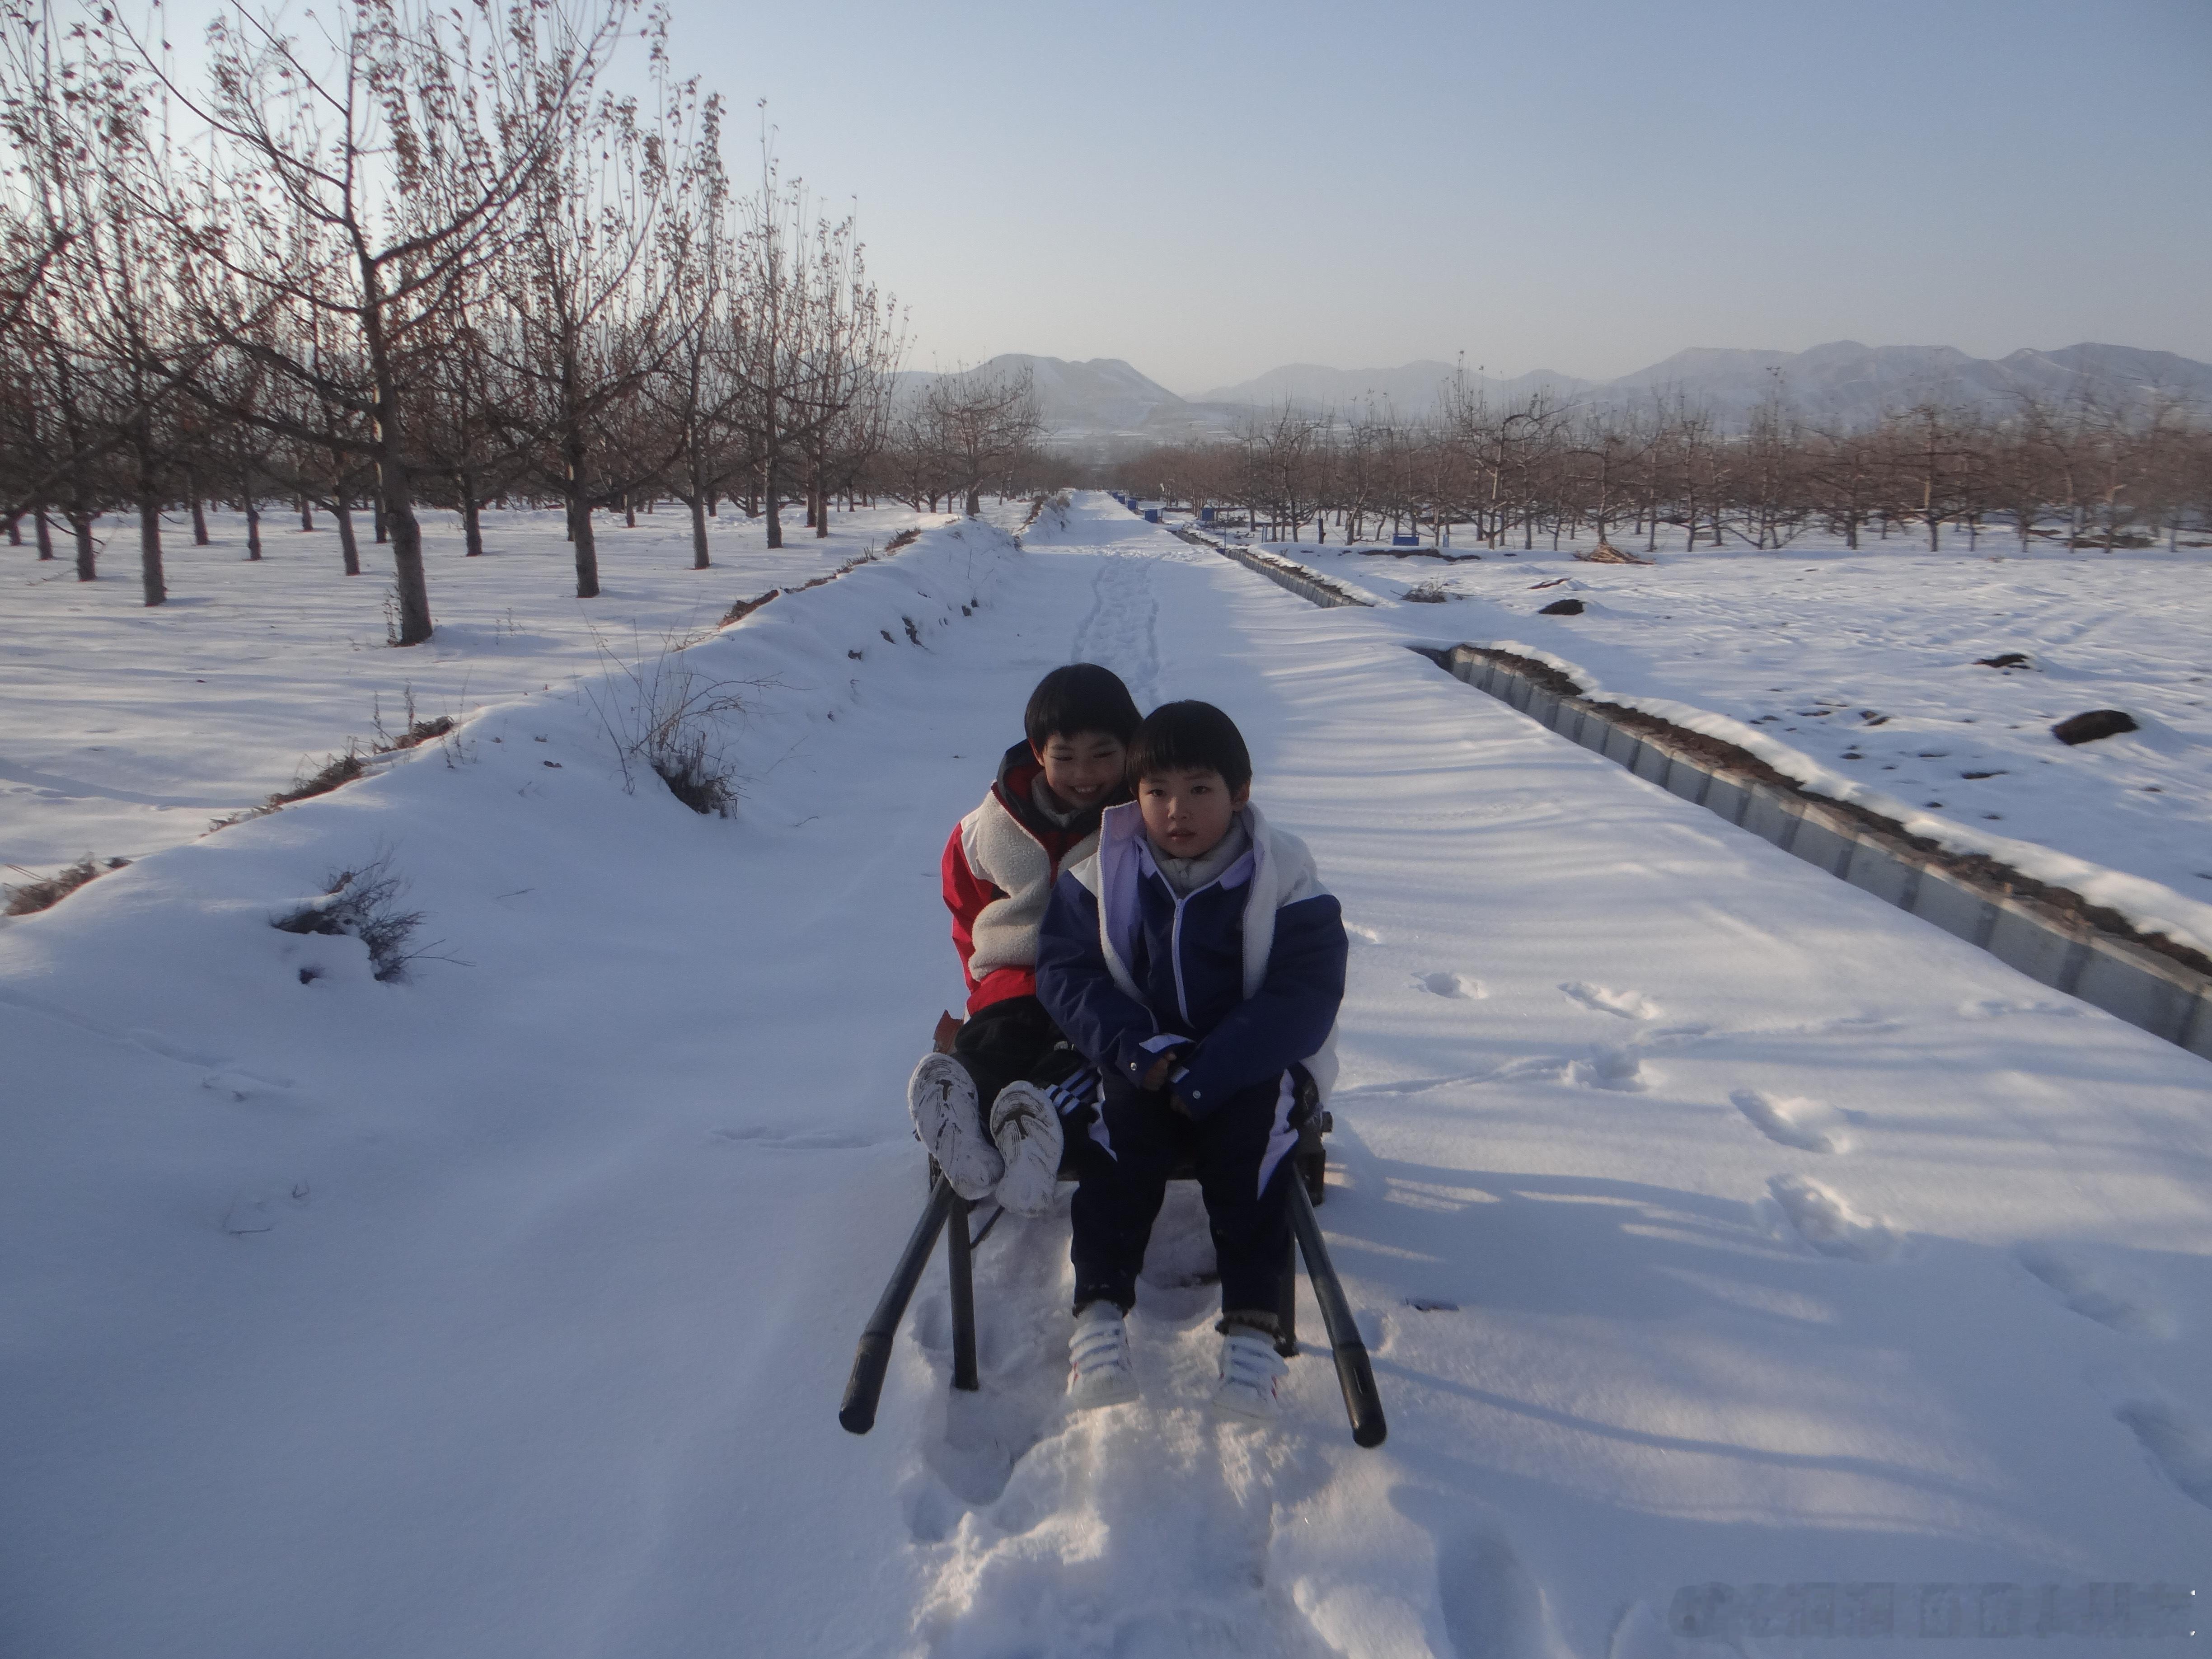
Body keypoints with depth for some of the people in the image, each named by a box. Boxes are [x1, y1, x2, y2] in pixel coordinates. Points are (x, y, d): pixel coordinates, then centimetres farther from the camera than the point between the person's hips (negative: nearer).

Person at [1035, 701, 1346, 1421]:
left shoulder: (1283, 876, -10)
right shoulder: (1102, 873, -2)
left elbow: (1304, 996, -14)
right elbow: (1065, 971, -5)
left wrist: (1209, 1074, -25)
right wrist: (1139, 1051, -22)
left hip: (1255, 1066, -1)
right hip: (1143, 1059, 2)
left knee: (1251, 1130, -31)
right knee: (1121, 1126, -27)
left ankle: (1252, 1327, -30)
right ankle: (1099, 1312, -27)